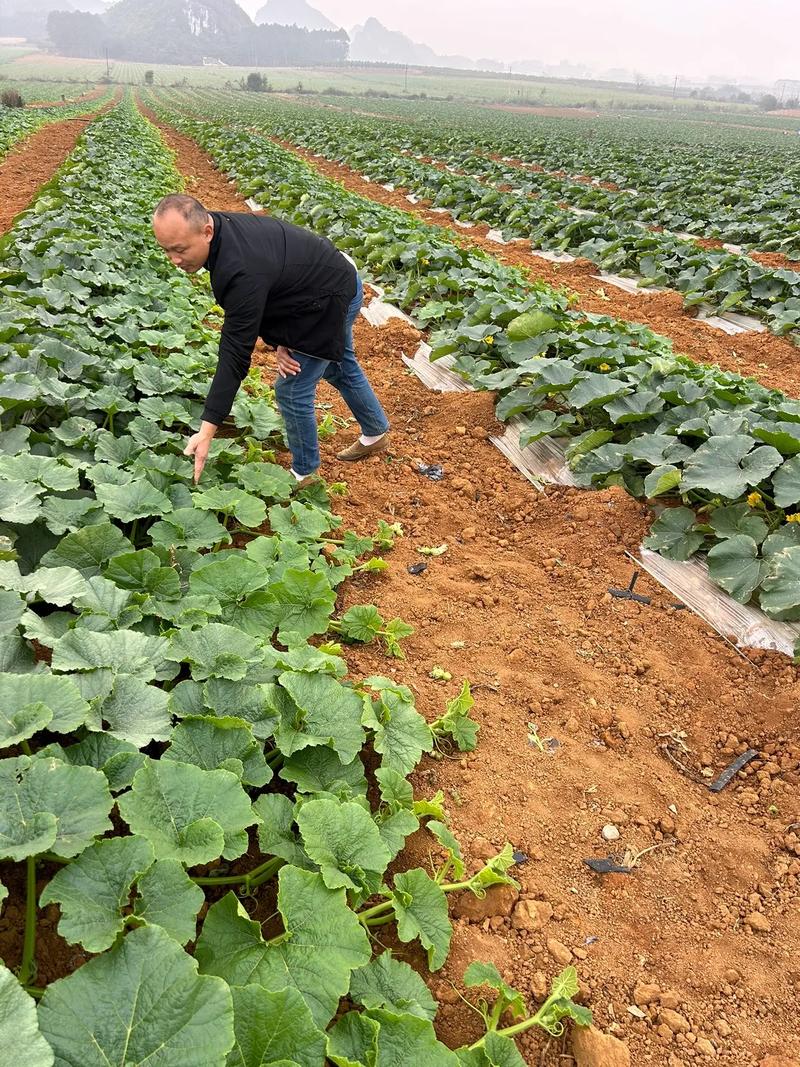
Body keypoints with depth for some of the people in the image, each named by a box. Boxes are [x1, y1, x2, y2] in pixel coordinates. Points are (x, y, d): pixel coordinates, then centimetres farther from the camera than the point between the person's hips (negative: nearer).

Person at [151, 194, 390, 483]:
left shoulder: (242, 271, -40)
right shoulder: (221, 225, -13)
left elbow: (235, 353, -37)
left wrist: (207, 431, -36)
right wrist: (279, 342, -15)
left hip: (332, 299, -9)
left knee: (292, 391, -4)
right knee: (339, 366, 27)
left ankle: (305, 473, 17)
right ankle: (376, 433, 48)